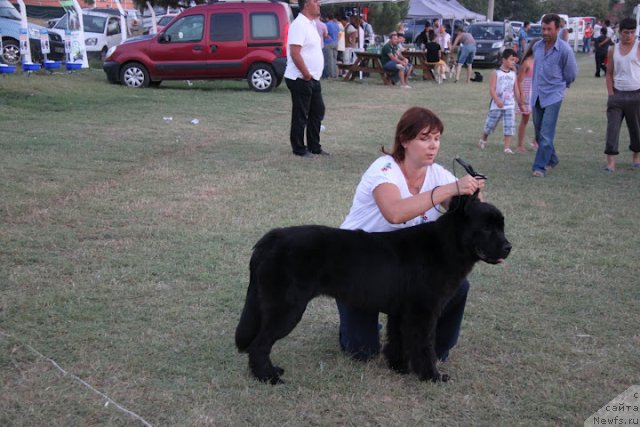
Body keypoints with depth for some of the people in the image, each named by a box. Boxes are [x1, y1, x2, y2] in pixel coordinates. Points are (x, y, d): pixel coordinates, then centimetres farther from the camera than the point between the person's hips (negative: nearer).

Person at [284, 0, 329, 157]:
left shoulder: (311, 24, 13)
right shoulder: (299, 25, -18)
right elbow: (295, 53, -25)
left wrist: (311, 75, 13)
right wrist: (306, 74, -19)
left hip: (313, 79, 10)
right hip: (300, 79, -10)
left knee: (317, 111, 14)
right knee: (300, 115, 0)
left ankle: (314, 147, 24)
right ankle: (299, 149, 11)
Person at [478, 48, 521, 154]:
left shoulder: (513, 74, 6)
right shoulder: (496, 73, -8)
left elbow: (516, 89, 9)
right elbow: (492, 89, -14)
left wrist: (519, 101, 6)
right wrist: (497, 100, -25)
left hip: (510, 105, 3)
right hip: (497, 105, -3)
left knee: (510, 126, -7)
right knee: (490, 124, 11)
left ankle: (507, 147, -3)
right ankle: (483, 140, 36)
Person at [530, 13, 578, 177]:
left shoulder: (565, 50, -12)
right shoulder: (537, 46, 4)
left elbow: (571, 74, 0)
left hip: (553, 96, -6)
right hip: (536, 95, 6)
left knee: (546, 135, -11)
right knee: (539, 134, 14)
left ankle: (540, 166, -7)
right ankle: (551, 159, 32)